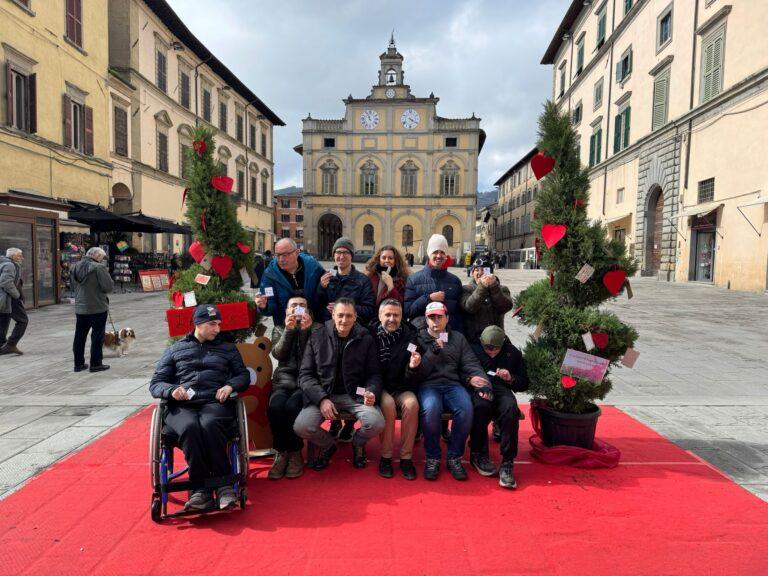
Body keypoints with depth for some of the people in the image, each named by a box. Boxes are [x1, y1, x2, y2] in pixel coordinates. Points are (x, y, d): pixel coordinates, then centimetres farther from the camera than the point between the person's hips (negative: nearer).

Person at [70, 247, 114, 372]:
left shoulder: (75, 267, 7)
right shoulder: (99, 267, -16)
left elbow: (73, 286, 17)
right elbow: (108, 287, -16)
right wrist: (105, 271, -1)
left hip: (80, 307, 7)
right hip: (97, 307, -7)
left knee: (80, 335, 14)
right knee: (97, 336, 2)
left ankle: (78, 363, 21)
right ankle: (96, 364, 5)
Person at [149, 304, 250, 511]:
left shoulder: (227, 348, 24)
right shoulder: (174, 350, 22)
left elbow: (243, 375, 20)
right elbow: (156, 383, 16)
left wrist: (230, 386, -3)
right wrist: (172, 390, -7)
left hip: (215, 403, 0)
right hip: (181, 406, 0)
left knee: (209, 425, -36)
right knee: (190, 427, -36)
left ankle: (224, 484, -31)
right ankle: (201, 487, -29)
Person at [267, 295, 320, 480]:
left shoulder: (318, 328, 14)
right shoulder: (280, 329, 22)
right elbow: (278, 354, 3)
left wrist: (307, 330, -11)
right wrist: (288, 330, -9)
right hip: (284, 379, 2)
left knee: (292, 406, -32)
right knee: (275, 406, -30)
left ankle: (295, 453, -12)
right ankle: (282, 452, -11)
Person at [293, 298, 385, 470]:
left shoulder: (366, 339, 1)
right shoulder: (316, 338, 0)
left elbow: (374, 373, 4)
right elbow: (305, 374, 0)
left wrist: (372, 392, -19)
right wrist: (322, 399, -16)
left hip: (356, 395, 0)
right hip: (323, 394, 1)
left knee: (376, 423, -27)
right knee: (301, 427, -24)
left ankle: (358, 443, 12)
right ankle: (327, 445, 13)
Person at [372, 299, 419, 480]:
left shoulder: (409, 337, -2)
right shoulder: (372, 335, -5)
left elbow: (410, 379, -3)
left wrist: (412, 366, -24)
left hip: (403, 388, 1)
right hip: (381, 387, -1)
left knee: (411, 404, -29)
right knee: (388, 403, -31)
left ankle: (406, 457, -15)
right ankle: (386, 456, -14)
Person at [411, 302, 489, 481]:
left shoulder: (458, 338, 18)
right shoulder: (419, 339, 11)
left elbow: (471, 364, 8)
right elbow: (418, 373, 0)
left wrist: (480, 381, -12)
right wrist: (433, 351, -12)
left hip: (453, 384, 2)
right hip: (428, 385, -2)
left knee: (466, 409, -29)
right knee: (431, 409, -35)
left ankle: (454, 457, -9)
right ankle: (432, 458, -13)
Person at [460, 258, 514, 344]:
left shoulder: (502, 289, 8)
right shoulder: (466, 289, 4)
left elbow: (506, 307, -11)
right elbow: (469, 307, -16)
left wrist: (494, 286, -21)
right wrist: (482, 286, -24)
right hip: (473, 340, -1)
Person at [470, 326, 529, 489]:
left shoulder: (513, 353, 16)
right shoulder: (473, 349, 10)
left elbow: (524, 384, 19)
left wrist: (511, 378, -3)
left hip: (501, 389, 2)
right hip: (478, 389, -2)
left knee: (511, 408, -34)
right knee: (481, 405, -37)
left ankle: (507, 463, -26)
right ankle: (478, 454, -13)